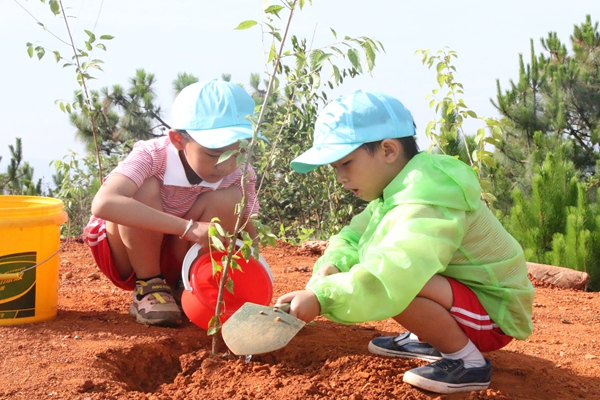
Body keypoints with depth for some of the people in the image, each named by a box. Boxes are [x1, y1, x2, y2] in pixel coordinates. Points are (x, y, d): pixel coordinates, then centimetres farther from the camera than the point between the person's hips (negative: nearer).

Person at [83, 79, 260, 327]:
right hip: (126, 258, -3)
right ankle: (148, 288, -12)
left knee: (227, 198, -23)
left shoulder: (239, 176, -18)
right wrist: (189, 228, -53)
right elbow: (104, 204, -50)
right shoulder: (152, 156, -32)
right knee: (146, 189, -33)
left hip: (179, 263, 3)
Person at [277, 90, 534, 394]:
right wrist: (330, 268, -14)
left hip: (493, 317, -10)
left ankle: (468, 362, -13)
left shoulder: (427, 198, -28)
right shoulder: (395, 191, 5)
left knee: (394, 290, -34)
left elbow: (395, 271, -43)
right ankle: (428, 340, 16)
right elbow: (352, 239, 8)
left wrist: (321, 296, -43)